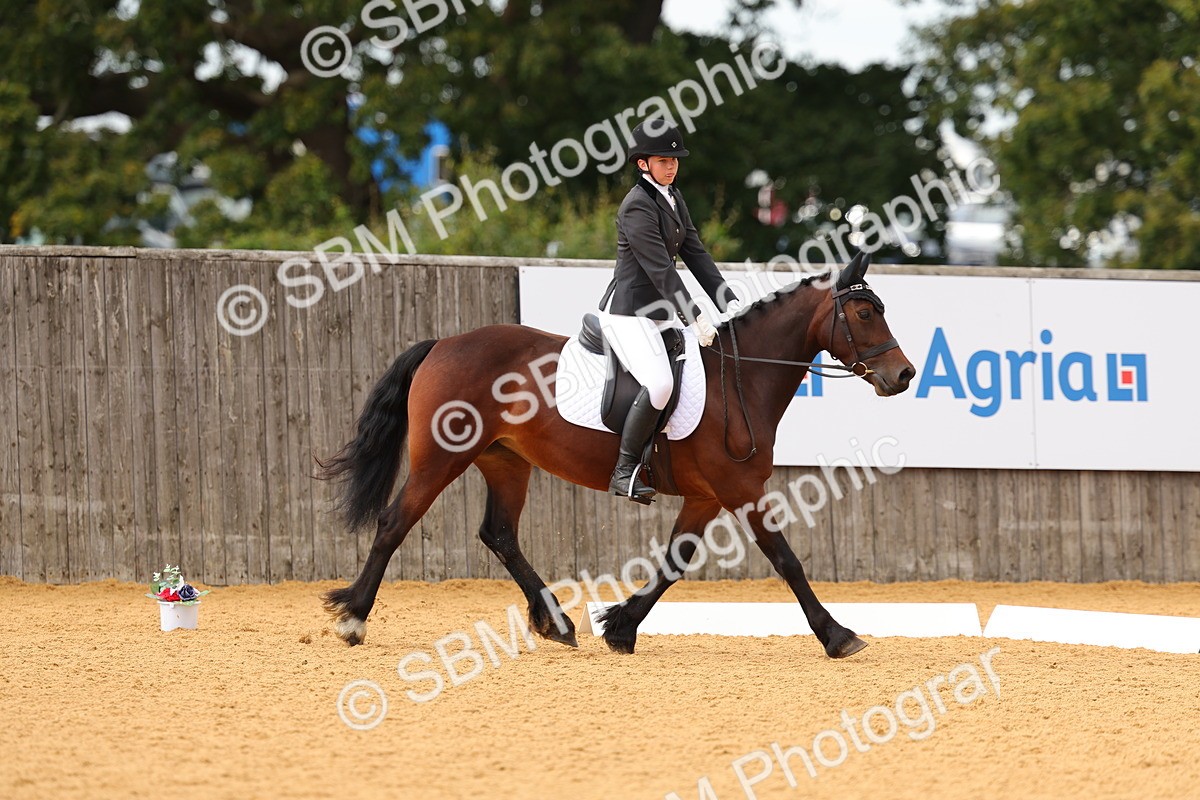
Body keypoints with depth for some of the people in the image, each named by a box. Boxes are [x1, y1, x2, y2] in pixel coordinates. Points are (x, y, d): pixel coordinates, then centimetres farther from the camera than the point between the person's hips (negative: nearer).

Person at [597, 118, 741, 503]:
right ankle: (625, 472, -18)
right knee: (659, 384, -28)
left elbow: (696, 255, 11)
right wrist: (695, 318, -25)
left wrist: (729, 303, 0)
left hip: (660, 313, 10)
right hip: (628, 312, -10)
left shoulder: (674, 200, 13)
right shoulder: (638, 205, -16)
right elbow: (659, 268, -22)